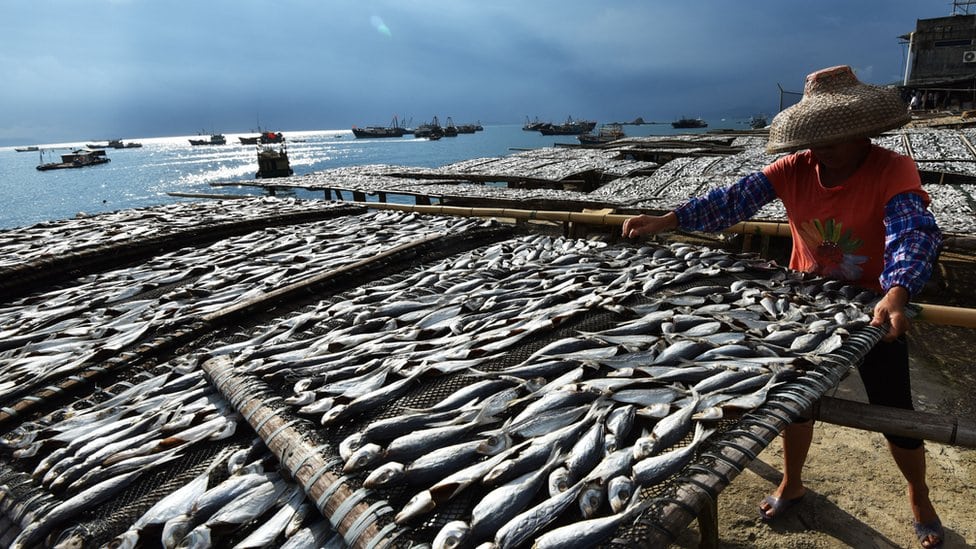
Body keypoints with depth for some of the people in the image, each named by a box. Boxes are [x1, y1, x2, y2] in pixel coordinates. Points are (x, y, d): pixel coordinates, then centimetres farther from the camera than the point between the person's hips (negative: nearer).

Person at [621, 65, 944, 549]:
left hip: (874, 308, -3)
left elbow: (914, 234, -35)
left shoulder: (893, 171, -21)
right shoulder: (795, 169, -11)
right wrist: (666, 221, -29)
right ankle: (792, 484, 39)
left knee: (894, 412, 9)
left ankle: (920, 499, 40)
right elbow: (733, 201, -19)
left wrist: (896, 295, -53)